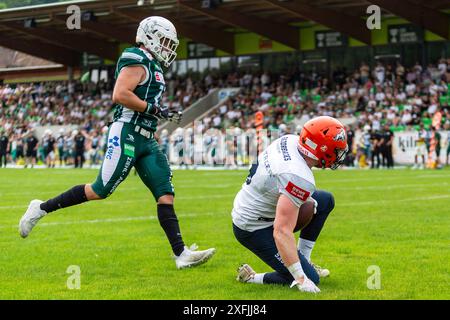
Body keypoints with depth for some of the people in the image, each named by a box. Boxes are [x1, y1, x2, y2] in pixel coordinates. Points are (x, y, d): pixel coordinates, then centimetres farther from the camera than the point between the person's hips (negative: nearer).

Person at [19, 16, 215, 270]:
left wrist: (164, 115, 13)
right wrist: (154, 109, -18)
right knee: (101, 190, -6)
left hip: (146, 142, 9)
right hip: (126, 135, -9)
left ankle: (181, 253, -3)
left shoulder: (153, 68, 20)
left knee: (166, 193, 0)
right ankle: (42, 208, 8)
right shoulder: (137, 63, -10)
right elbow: (120, 95, -22)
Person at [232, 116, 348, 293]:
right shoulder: (300, 179, -32)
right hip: (254, 229, -9)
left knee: (325, 200, 14)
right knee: (309, 279, -8)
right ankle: (251, 278, 4)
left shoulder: (289, 140, -9)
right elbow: (282, 232, -35)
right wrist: (301, 278, -32)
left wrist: (300, 199, 12)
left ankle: (303, 257, 21)